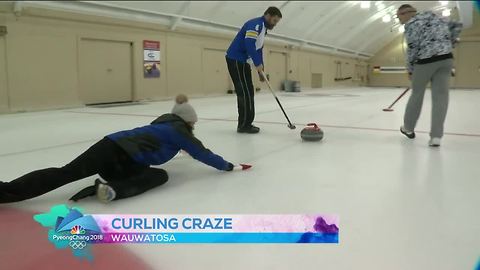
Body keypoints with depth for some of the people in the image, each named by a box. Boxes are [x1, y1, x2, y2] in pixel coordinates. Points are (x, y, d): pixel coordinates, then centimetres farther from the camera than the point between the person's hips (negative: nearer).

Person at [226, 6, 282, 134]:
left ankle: (244, 124, 16)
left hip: (242, 61, 10)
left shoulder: (263, 28, 20)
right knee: (246, 92, -9)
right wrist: (258, 64, -24)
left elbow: (259, 50, 23)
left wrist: (261, 70, 18)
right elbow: (249, 42, -28)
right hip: (236, 60, -10)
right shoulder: (256, 24, -13)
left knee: (245, 92, 11)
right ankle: (244, 125, -4)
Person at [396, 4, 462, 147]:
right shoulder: (433, 16, 19)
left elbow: (413, 48, -10)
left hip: (426, 61, -5)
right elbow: (456, 26, 21)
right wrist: (448, 45, 23)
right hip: (446, 59, 5)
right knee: (440, 96, 0)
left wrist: (410, 69, 1)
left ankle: (408, 128, 25)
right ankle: (436, 136, -5)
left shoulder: (411, 24, -3)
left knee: (417, 94, 11)